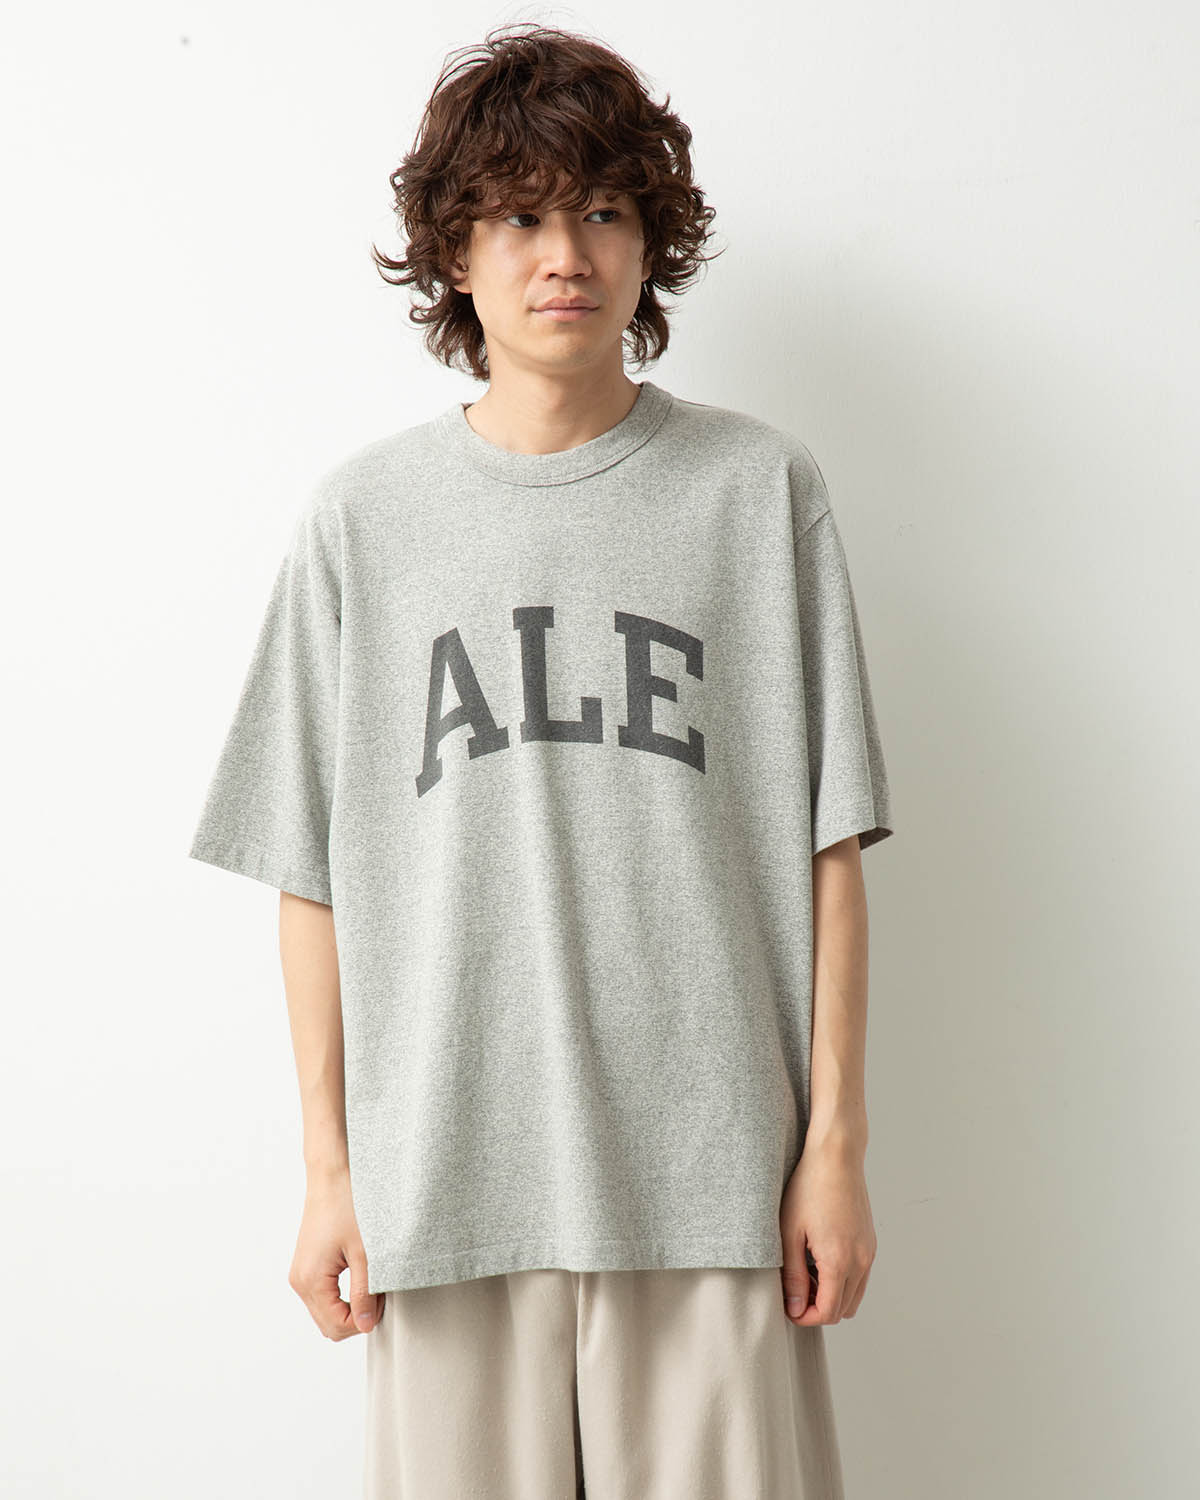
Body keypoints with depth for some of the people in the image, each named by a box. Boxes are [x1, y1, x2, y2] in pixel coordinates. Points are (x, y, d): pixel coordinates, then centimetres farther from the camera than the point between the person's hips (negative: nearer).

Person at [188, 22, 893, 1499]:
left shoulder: (760, 488, 4)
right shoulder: (361, 515, 5)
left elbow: (825, 845, 2)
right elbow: (315, 875, 6)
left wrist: (835, 1141, 0)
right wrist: (327, 1167, 4)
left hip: (710, 1171, 0)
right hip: (447, 1170, 1)